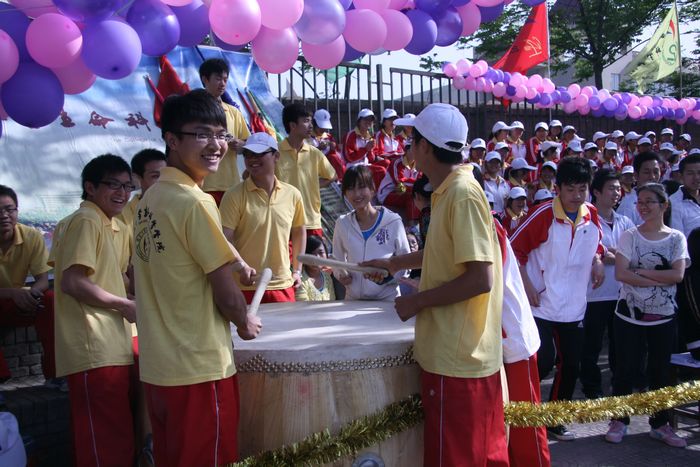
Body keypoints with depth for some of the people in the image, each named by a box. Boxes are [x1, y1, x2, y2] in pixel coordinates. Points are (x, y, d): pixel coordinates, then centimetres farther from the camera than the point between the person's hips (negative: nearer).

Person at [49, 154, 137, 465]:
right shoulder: (85, 221, -10)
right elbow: (72, 282, -19)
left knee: (117, 437, 17)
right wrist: (125, 306, -12)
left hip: (114, 344, 10)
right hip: (95, 350, -10)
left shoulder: (115, 227, 19)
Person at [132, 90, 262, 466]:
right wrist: (245, 323, 3)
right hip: (199, 366, -8)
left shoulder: (150, 199, 7)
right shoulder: (195, 202, -18)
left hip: (158, 365, 8)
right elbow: (226, 295, -16)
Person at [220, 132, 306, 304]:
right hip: (246, 286, -3)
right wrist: (241, 267, -26)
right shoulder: (234, 195, -7)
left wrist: (297, 270, 16)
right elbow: (225, 238, -11)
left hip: (283, 285, 3)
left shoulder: (292, 194, 4)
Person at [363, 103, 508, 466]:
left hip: (457, 359, -9)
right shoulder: (451, 191, 11)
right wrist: (394, 263, 36)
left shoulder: (462, 194, -19)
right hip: (465, 353, 9)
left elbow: (480, 278, -24)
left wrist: (417, 301, -15)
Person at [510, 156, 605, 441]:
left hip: (573, 308, 6)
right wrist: (526, 286, -17)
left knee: (570, 366, 11)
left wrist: (597, 262, 0)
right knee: (543, 362, -12)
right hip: (540, 305, -6)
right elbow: (515, 249, -11)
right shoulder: (544, 214, -14)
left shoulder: (592, 216, 2)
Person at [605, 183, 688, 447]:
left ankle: (660, 424, 23)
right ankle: (619, 421, 17)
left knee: (661, 370, 9)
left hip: (664, 317, 1)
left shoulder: (676, 238, 1)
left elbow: (678, 275, -12)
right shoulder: (629, 236, -1)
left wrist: (640, 271, -15)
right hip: (629, 315, -1)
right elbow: (620, 273, -13)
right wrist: (660, 279, -15)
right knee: (626, 369, 3)